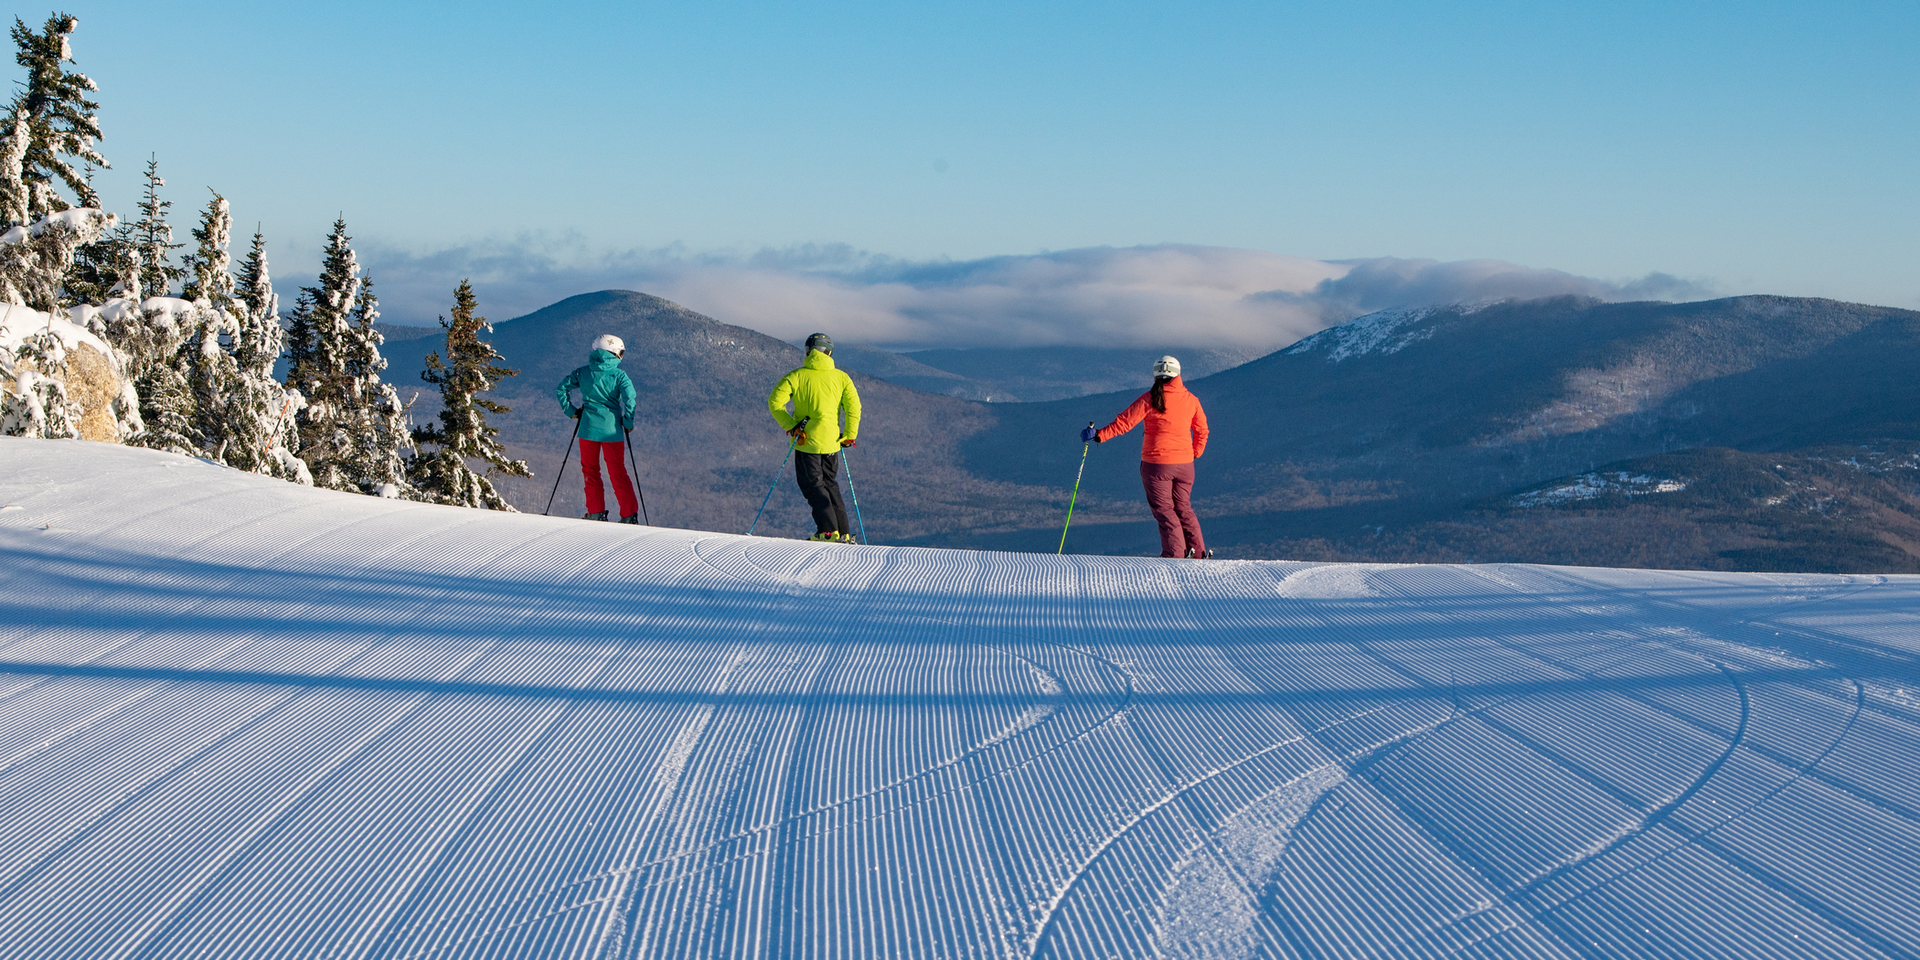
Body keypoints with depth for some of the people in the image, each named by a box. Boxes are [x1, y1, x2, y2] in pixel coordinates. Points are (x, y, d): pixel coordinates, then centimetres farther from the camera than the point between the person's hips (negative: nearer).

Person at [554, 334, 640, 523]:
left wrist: (571, 411, 11)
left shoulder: (583, 372, 4)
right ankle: (629, 515, 6)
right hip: (612, 429, -1)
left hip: (589, 428, 1)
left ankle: (596, 512, 10)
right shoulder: (619, 375, -4)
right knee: (618, 473, 8)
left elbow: (561, 388, 3)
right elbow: (629, 398, -16)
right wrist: (628, 423, -4)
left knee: (590, 470, 15)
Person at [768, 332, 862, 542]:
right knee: (830, 484, 17)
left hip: (806, 440, -3)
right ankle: (843, 532, 14)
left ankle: (829, 530, -8)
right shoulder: (841, 377, 3)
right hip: (831, 442, 3)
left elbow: (775, 401, -11)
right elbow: (853, 406, -4)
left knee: (812, 485, 4)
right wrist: (849, 435, 3)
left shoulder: (797, 376, -2)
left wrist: (790, 426, -8)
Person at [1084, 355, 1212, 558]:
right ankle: (1198, 552, 13)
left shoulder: (1150, 399, -9)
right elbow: (1202, 430, 14)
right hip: (1184, 463, 4)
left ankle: (1175, 552, -5)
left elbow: (1125, 422, -11)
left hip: (1156, 464, -4)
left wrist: (1099, 435, -4)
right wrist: (1196, 453, 30)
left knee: (1164, 510, 4)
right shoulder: (1190, 399, 3)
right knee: (1183, 508, 17)